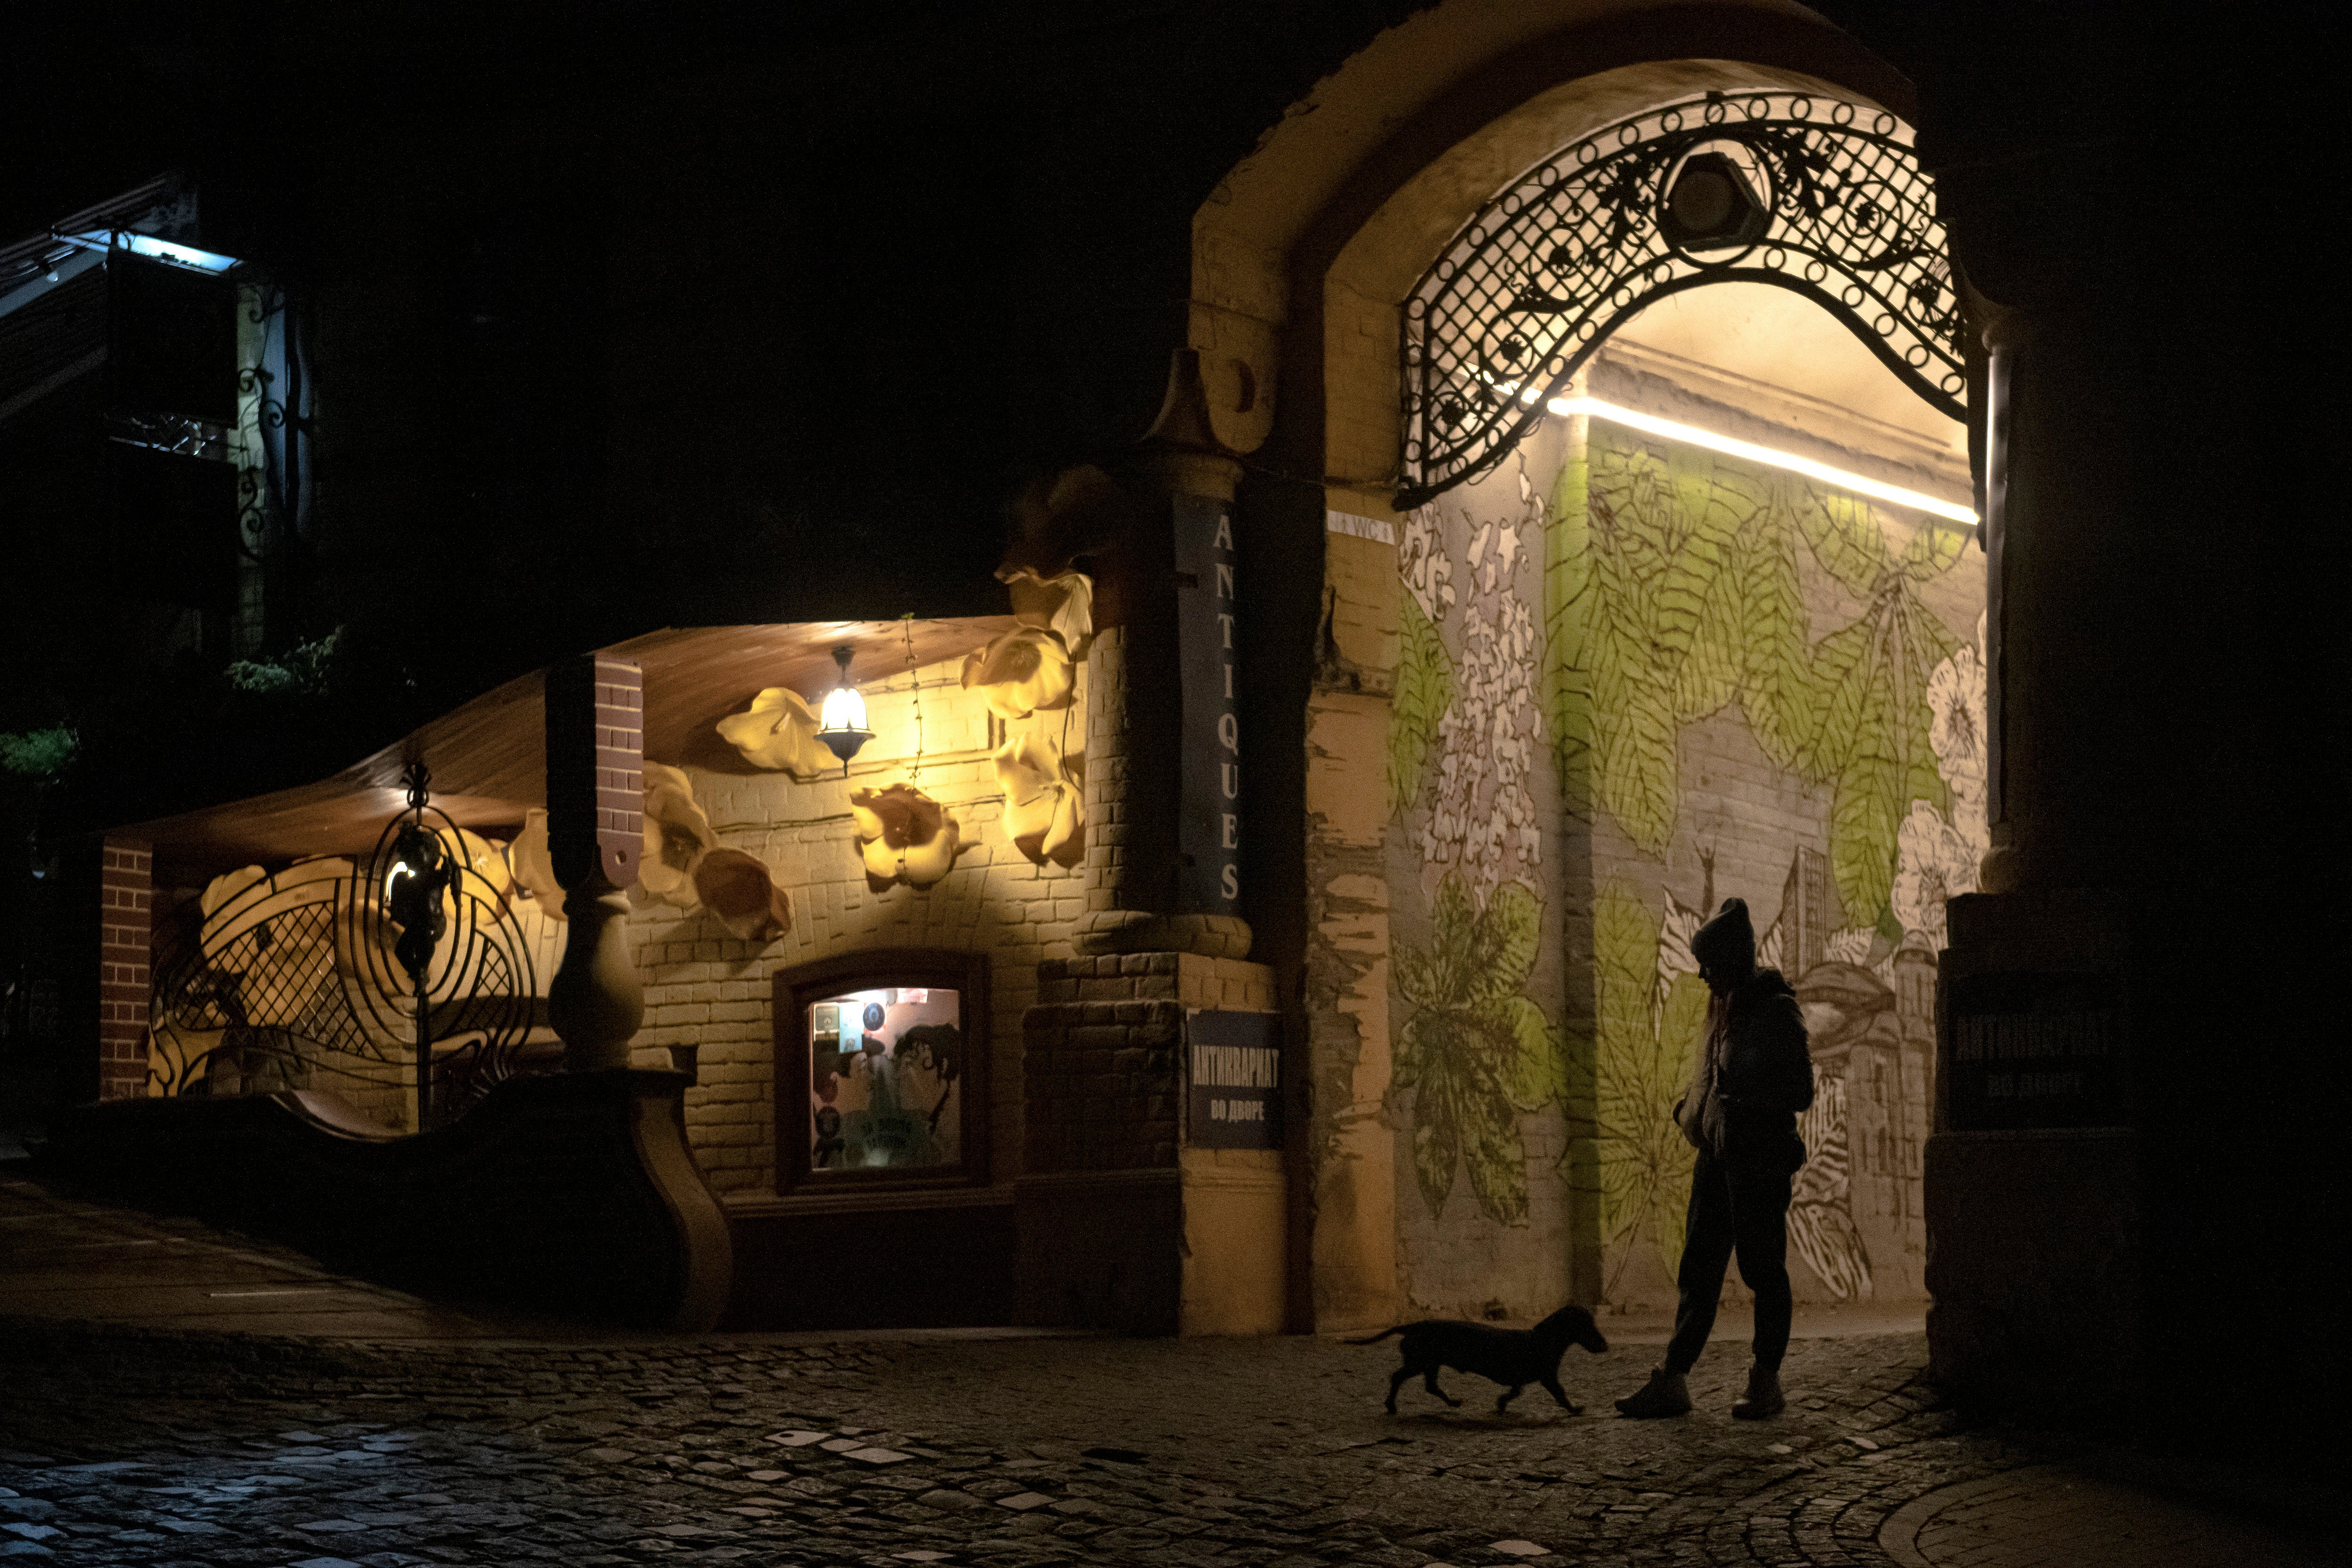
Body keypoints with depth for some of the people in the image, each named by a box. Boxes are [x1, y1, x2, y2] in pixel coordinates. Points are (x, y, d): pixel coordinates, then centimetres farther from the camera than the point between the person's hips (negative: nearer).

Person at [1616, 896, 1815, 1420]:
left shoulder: (1777, 1012, -10)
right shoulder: (1724, 1008, 13)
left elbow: (1800, 1092, -13)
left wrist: (1742, 1102, -21)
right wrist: (1691, 1110, 8)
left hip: (1761, 1159, -8)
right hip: (1717, 1155, 8)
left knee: (1762, 1268, 0)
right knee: (1698, 1270, 6)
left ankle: (1767, 1384, 9)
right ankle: (1672, 1381, 7)